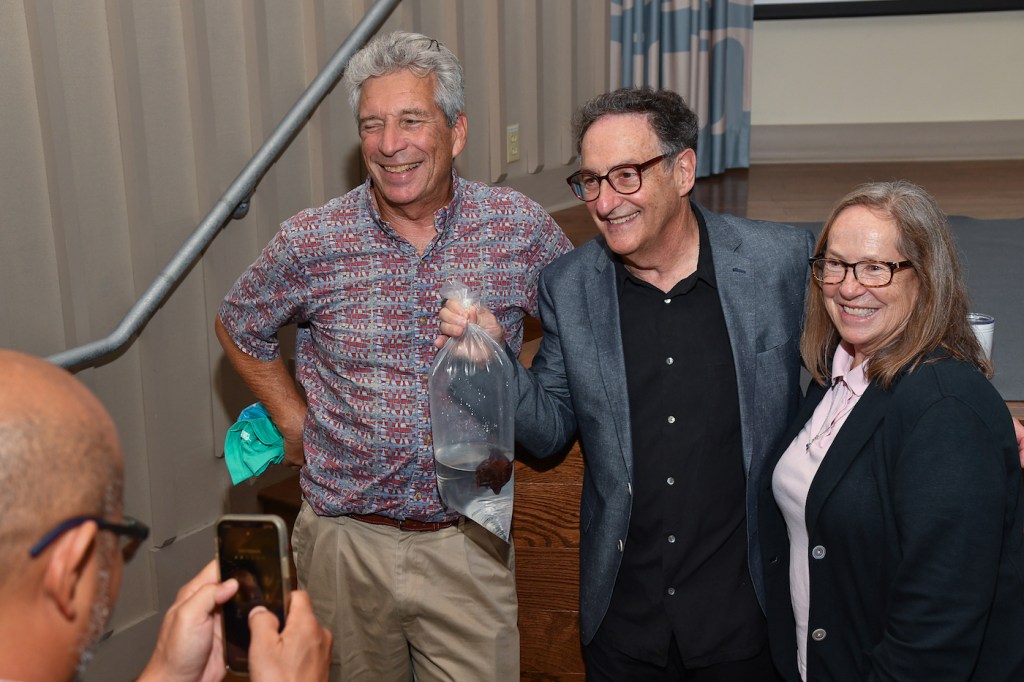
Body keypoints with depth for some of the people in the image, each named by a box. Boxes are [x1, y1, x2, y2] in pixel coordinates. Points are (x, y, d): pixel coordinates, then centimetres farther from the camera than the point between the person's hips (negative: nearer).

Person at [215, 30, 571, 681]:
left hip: (467, 546, 0)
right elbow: (240, 328, 10)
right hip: (345, 542, 1)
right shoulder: (312, 241, -8)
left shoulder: (521, 227, -8)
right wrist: (293, 421, 4)